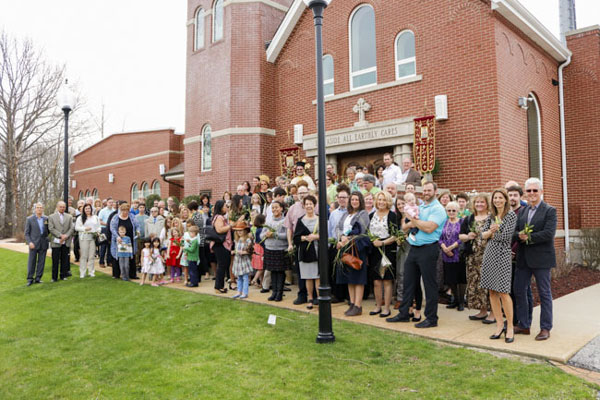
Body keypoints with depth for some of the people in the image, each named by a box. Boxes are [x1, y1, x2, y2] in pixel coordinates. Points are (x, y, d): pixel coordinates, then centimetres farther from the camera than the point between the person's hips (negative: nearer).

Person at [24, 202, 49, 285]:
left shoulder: (46, 219, 6)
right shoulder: (29, 219, 0)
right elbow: (26, 233, 0)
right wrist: (29, 242, -11)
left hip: (43, 244, 2)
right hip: (33, 244, -2)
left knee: (41, 262, 5)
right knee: (31, 262, 0)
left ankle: (38, 278, 14)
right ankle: (30, 279, 9)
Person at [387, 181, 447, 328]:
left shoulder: (437, 209, -7)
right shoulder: (418, 207, 18)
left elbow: (429, 228, -21)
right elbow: (404, 227, 16)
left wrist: (413, 219, -11)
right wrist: (410, 224, -6)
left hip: (428, 249, -8)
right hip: (413, 248, 8)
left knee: (430, 284, 0)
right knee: (408, 282, 12)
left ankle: (431, 318, 10)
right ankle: (403, 314, 22)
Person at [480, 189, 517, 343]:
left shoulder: (511, 215, -3)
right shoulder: (491, 216, 14)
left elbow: (506, 236, -11)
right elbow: (483, 234, 7)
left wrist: (491, 234, 1)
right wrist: (491, 231, -13)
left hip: (502, 254, -6)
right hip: (489, 254, 6)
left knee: (503, 292, -8)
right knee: (492, 291, 6)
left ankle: (510, 327, 4)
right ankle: (499, 325, 15)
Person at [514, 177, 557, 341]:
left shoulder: (550, 211, -5)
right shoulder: (522, 211, 13)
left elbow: (549, 234, -17)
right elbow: (515, 231, 7)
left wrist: (529, 238, -14)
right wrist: (520, 235, -14)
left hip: (541, 258, -6)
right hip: (523, 258, 6)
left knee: (544, 293, 5)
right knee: (519, 291, 9)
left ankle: (545, 328, 16)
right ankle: (524, 325, 22)